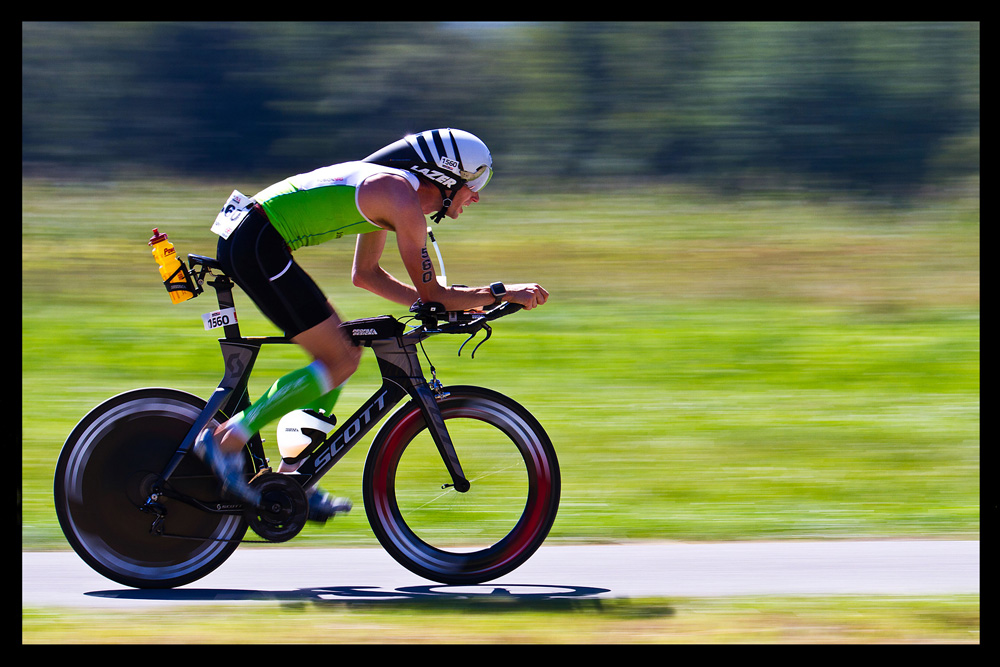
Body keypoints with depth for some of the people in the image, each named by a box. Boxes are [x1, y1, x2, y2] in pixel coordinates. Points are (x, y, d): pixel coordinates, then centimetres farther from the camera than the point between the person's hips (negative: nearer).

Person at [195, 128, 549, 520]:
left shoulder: (387, 185, 19)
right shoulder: (404, 200, -10)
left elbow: (365, 274, 28)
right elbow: (430, 293, -8)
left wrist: (450, 304, 25)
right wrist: (501, 294, 1)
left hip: (243, 240, 10)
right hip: (259, 247, -10)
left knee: (343, 351, 14)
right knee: (340, 362, -8)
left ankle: (290, 476, 17)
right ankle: (227, 440, -8)